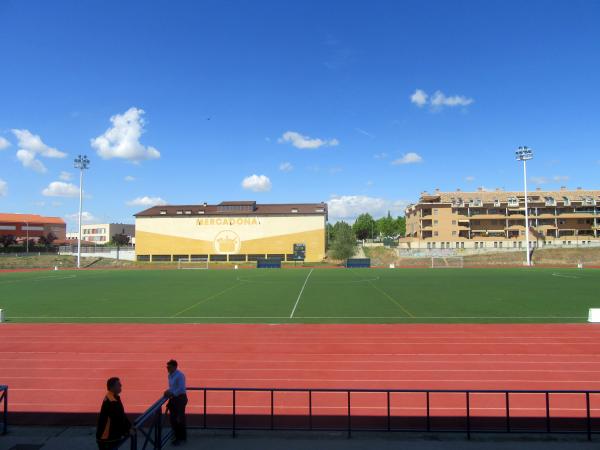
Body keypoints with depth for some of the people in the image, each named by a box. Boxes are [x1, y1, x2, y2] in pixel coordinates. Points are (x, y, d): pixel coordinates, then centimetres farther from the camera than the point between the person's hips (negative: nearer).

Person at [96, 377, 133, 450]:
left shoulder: (114, 398, 6)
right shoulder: (111, 402, -26)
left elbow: (121, 416, 13)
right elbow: (119, 419, -23)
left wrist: (129, 426, 9)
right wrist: (128, 430, -14)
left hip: (112, 436, 10)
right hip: (106, 438, -10)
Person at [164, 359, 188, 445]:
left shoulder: (180, 375, -19)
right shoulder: (170, 375, 7)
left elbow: (181, 388, -26)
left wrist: (172, 393, -29)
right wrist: (168, 391, 3)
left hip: (180, 398, -9)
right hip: (173, 398, 9)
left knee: (180, 419, 2)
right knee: (173, 419, 14)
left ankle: (182, 438, 17)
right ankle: (178, 436, 30)